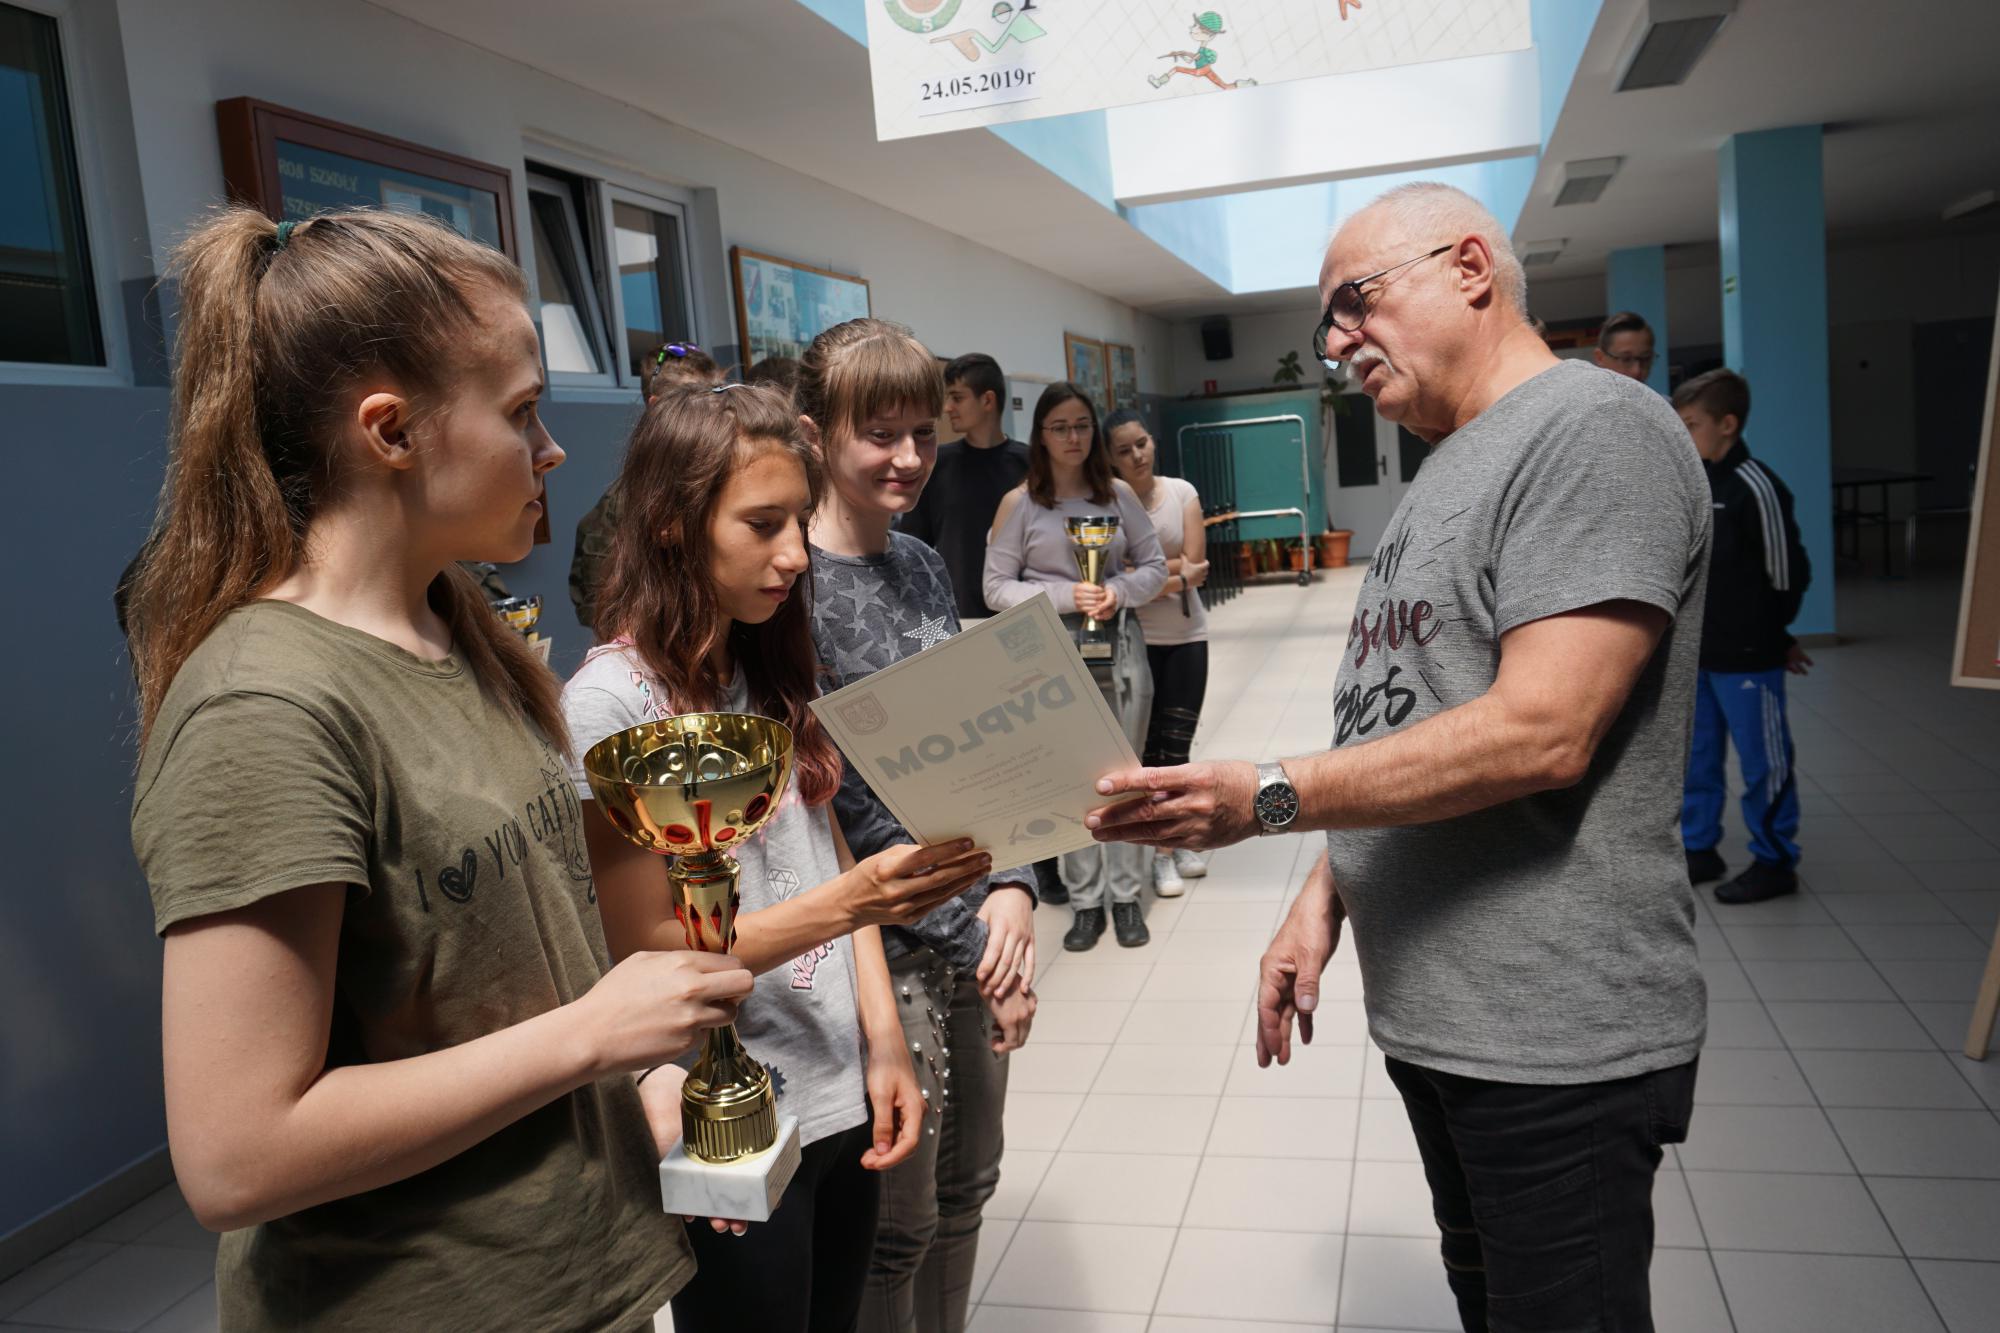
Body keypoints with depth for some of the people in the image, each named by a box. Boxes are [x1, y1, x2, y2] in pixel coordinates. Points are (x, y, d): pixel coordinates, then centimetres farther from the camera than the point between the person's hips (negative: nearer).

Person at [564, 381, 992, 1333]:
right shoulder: (611, 702, -18)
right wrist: (848, 902, -27)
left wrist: (883, 1040, 0)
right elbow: (646, 955, -17)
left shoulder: (774, 669, 5)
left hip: (842, 1104, 7)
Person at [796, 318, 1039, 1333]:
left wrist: (1010, 888, -4)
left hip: (974, 923, 7)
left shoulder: (922, 565, 8)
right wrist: (965, 933, -13)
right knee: (897, 1230, 8)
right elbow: (826, 802, -16)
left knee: (966, 1191, 21)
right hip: (884, 947, -7)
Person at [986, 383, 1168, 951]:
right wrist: (1065, 595, -16)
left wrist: (1120, 591, -12)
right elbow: (996, 587, -4)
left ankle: (1125, 895, 18)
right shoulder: (1019, 503, -2)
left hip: (1120, 644, 2)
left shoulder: (1119, 494, 5)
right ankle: (1085, 900, 15)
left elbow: (1154, 565, 8)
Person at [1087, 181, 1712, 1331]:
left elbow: (1540, 734, -25)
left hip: (1556, 1032, -9)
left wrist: (1270, 800, -25)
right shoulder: (1450, 469, 16)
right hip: (1431, 1012, 9)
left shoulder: (1596, 430, -14)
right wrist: (1324, 898, 11)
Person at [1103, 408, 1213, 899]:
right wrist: (1174, 572, -15)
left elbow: (1195, 567, -6)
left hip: (1188, 637, 2)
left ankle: (1177, 839, 25)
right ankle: (1161, 851, 14)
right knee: (1147, 748, 4)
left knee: (1177, 746, 9)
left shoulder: (1181, 492, 0)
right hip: (1133, 640, -2)